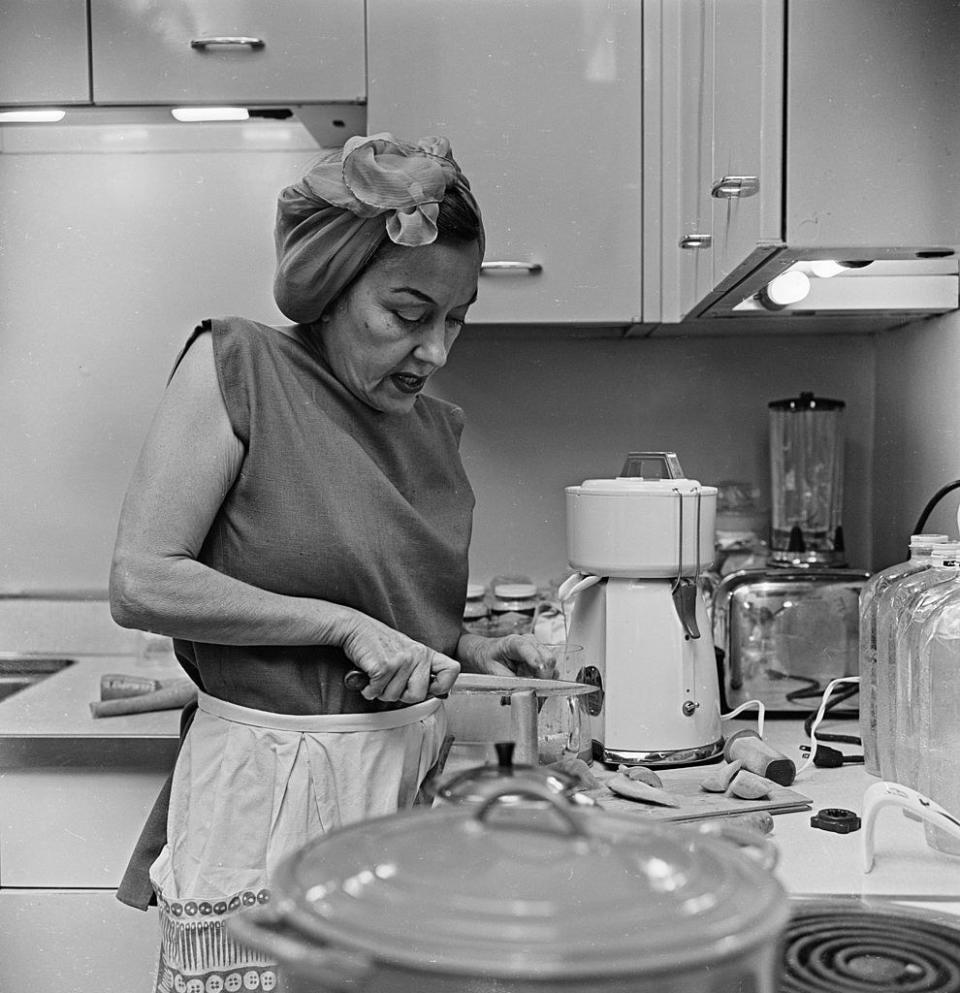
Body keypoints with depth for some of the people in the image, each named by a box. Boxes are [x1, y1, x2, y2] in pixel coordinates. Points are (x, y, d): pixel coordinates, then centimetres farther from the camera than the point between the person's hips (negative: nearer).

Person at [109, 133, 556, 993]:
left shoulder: (434, 427, 8)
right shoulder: (235, 370, -11)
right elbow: (140, 583, -15)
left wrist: (467, 651, 1)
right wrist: (344, 625, -18)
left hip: (414, 771, 6)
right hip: (275, 785, -5)